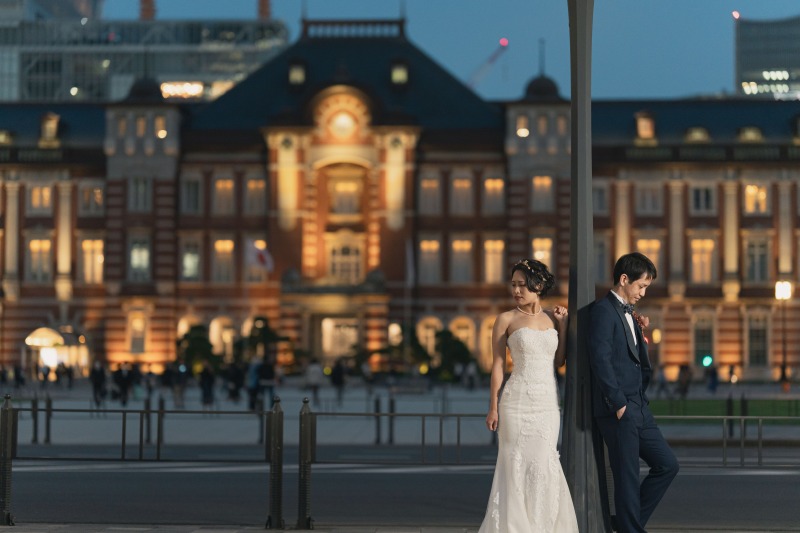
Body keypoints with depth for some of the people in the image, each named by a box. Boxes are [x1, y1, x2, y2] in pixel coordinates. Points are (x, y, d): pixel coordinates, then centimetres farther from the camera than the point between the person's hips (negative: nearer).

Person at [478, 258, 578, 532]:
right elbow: (497, 365, -2)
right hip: (518, 400, -3)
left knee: (543, 465, 6)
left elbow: (559, 361, 8)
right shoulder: (506, 320, -2)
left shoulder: (552, 318, 9)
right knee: (516, 464, -1)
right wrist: (493, 407, -5)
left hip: (548, 403, 4)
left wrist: (563, 325, 2)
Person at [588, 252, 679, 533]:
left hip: (638, 408, 9)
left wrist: (640, 331, 5)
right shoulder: (604, 310, -11)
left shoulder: (627, 313, 18)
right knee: (628, 478, -3)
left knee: (667, 464, 10)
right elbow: (600, 359, -19)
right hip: (618, 411, -9)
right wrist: (618, 404, -18)